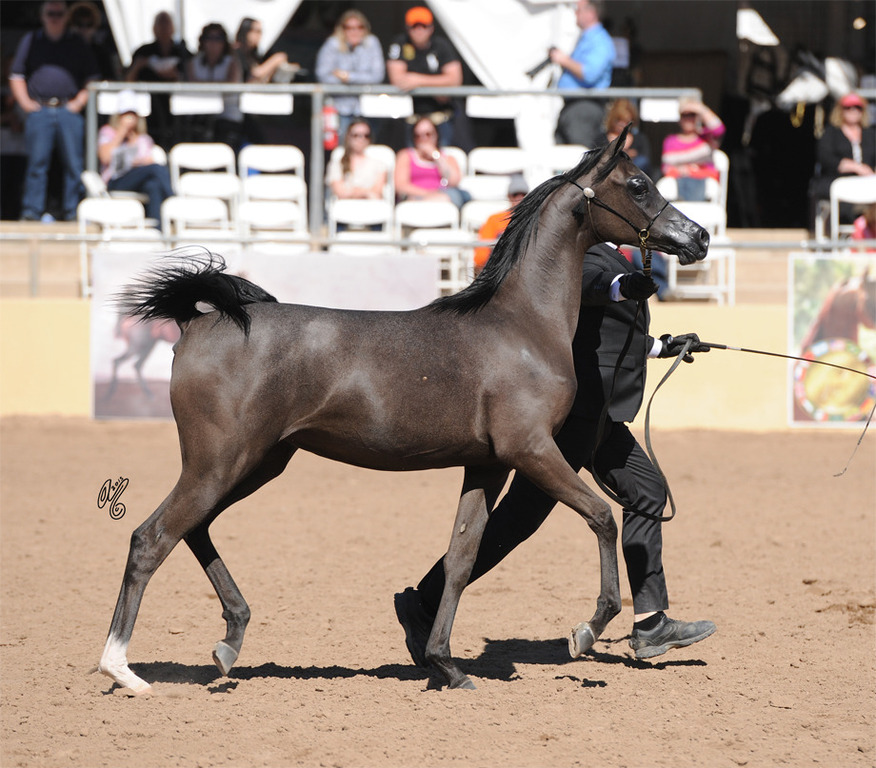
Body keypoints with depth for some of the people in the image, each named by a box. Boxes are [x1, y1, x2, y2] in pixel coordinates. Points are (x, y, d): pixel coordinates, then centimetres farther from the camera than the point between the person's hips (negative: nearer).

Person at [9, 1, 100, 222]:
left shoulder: (78, 44, 13)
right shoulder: (30, 42, 13)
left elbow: (92, 79, 13)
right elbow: (16, 76, 13)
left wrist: (79, 102, 1)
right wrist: (25, 103, 2)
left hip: (69, 112, 0)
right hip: (39, 110, 0)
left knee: (74, 165, -3)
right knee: (37, 163, -4)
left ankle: (72, 212, 2)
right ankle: (31, 211, -3)